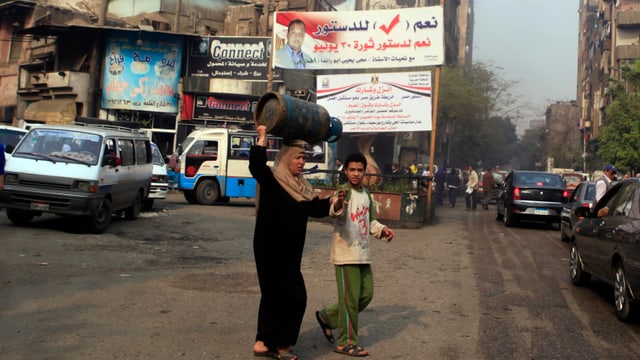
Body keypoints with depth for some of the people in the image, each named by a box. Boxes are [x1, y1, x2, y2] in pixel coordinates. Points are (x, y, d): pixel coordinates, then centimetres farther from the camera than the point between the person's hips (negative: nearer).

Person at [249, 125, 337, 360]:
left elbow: (315, 208, 9)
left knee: (275, 295, 13)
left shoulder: (301, 186, 12)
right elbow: (256, 165, -29)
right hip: (270, 249, -8)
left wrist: (331, 202, -7)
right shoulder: (271, 180, -11)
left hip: (290, 251, 8)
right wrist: (262, 138, -26)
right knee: (292, 295, -4)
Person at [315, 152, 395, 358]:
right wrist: (338, 203, -56)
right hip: (346, 254, -8)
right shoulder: (344, 192, -12)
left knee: (366, 295, 14)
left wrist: (382, 229, 4)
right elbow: (335, 213, -34)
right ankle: (346, 342, 13)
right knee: (350, 299, -2)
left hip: (363, 254, 8)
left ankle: (327, 316, 29)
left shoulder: (366, 194, 11)